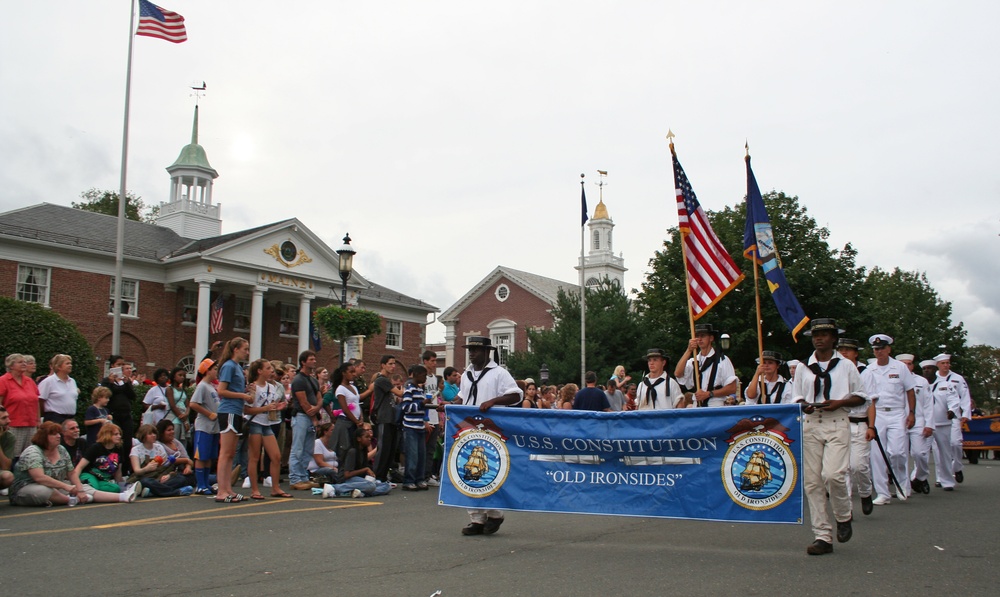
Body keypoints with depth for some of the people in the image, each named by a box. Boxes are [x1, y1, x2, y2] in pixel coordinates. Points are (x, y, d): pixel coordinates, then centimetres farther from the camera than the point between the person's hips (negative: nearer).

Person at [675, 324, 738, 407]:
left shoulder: (722, 360, 0)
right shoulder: (692, 361, 12)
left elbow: (732, 388, -3)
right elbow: (677, 374, -6)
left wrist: (709, 394, -12)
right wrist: (689, 350, -9)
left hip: (717, 407, -4)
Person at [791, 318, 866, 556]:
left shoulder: (846, 366, 8)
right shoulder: (803, 369, 13)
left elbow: (860, 396, 10)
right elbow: (796, 397, 18)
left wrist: (839, 402, -8)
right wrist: (803, 405, -5)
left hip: (837, 423, -3)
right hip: (810, 424, 3)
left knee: (833, 474, -19)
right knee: (812, 481, -2)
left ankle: (843, 516, 12)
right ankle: (823, 536, 5)